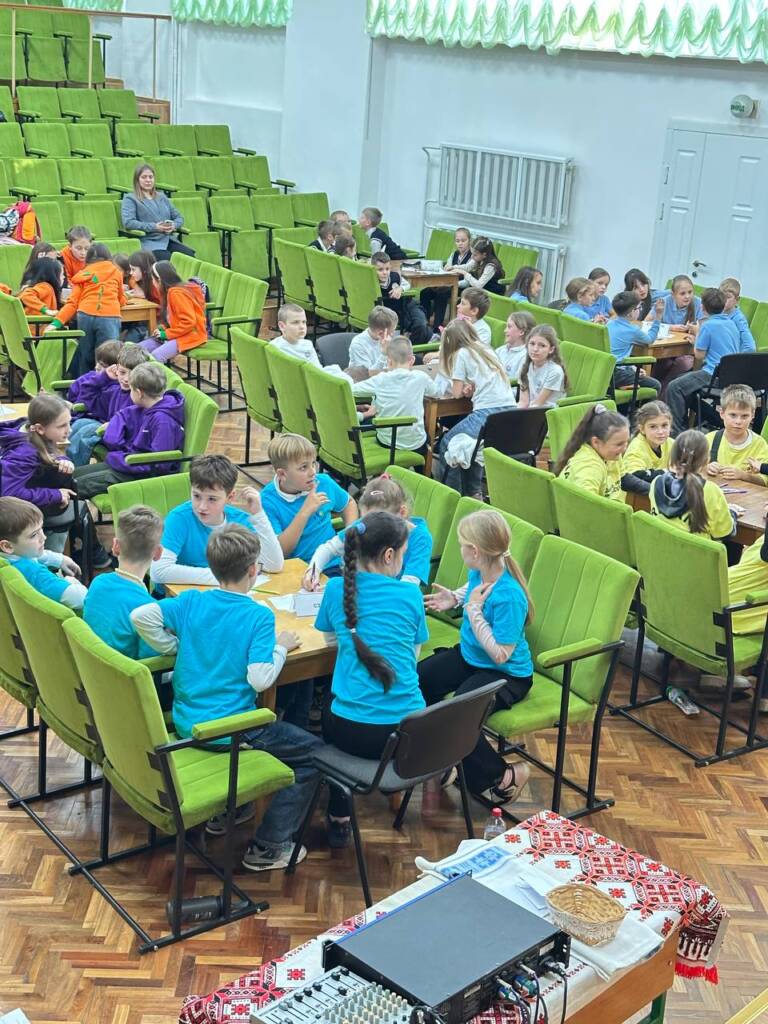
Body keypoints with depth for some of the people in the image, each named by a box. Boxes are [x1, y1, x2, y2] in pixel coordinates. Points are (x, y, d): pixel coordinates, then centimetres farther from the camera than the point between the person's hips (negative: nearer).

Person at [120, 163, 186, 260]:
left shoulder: (162, 197, 26)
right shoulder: (130, 199, 8)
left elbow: (178, 217, 26)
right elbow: (128, 222, -8)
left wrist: (174, 226, 0)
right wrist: (154, 227, -14)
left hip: (169, 240, 5)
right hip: (149, 242, -5)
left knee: (190, 255, -27)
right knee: (169, 259, -37)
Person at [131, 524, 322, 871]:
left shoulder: (191, 602, 0)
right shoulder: (260, 615, -14)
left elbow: (140, 616, -9)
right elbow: (259, 679, -22)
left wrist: (176, 647, 3)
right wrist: (281, 647, -4)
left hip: (186, 724, 7)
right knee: (312, 752, 6)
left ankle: (226, 811, 33)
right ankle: (267, 847, 5)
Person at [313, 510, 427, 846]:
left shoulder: (337, 589, 2)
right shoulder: (410, 593, 0)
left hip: (353, 731, -1)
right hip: (409, 734, 1)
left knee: (329, 704, 35)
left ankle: (339, 818, 32)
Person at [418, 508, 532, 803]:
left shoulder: (509, 596, -31)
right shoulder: (479, 572, -7)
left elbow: (500, 654, -29)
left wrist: (474, 610, -27)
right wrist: (455, 598, 0)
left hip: (506, 673, -9)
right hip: (469, 655, 9)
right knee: (415, 680, -7)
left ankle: (504, 776, -3)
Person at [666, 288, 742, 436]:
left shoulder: (708, 325, -11)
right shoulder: (731, 324, 12)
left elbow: (699, 355, -6)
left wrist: (697, 336, 10)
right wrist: (699, 337, 24)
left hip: (715, 374, -9)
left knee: (674, 387, -10)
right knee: (687, 379, 30)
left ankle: (677, 431, -9)